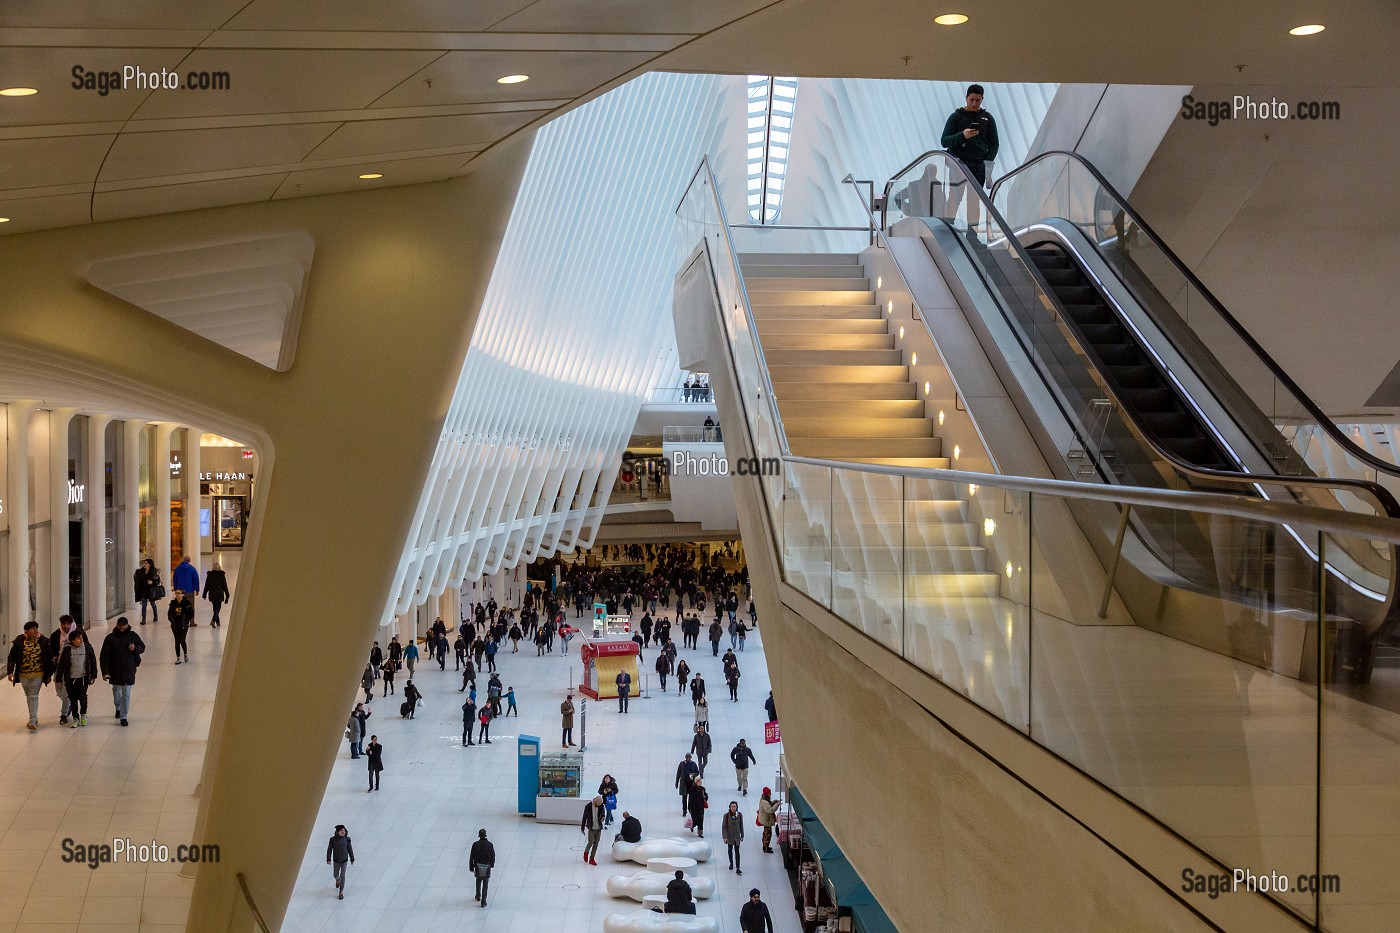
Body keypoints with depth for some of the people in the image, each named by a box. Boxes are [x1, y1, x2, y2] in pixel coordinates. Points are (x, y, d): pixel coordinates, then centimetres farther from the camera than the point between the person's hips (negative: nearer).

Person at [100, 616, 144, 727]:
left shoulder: (133, 636, -3)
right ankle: (118, 708, 43)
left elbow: (142, 647, 11)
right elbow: (104, 656, -7)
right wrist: (105, 671, -14)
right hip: (115, 671, 1)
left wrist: (135, 649, -14)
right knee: (116, 692, 16)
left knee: (126, 694, -3)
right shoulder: (110, 638, -6)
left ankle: (123, 716, 4)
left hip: (129, 671, -1)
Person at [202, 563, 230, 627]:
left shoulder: (209, 575, -2)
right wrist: (227, 596, 5)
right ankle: (213, 621, -20)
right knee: (217, 608, 1)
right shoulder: (222, 575, -6)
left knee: (215, 608, 18)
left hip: (212, 594, 3)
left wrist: (204, 595, 8)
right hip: (219, 595, -3)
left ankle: (217, 622, 26)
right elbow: (225, 586, -1)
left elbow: (206, 585, 1)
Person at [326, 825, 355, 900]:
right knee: (335, 875, 17)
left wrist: (352, 859, 4)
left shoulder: (347, 839, -12)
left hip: (344, 860, -1)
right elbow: (329, 849, -8)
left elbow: (350, 849, -2)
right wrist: (328, 859, -15)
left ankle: (341, 892, 8)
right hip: (336, 860, 1)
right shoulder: (333, 839, -14)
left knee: (342, 876, -5)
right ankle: (338, 880, 54)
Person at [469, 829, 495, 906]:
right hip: (487, 866, -1)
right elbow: (493, 856, -2)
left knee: (478, 881, 24)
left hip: (478, 866, 1)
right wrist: (492, 864, 16)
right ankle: (483, 901, 5)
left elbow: (472, 857, -6)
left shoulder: (475, 845, -10)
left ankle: (478, 896, 39)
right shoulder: (489, 844, -10)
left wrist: (471, 867, 5)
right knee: (485, 884, 5)